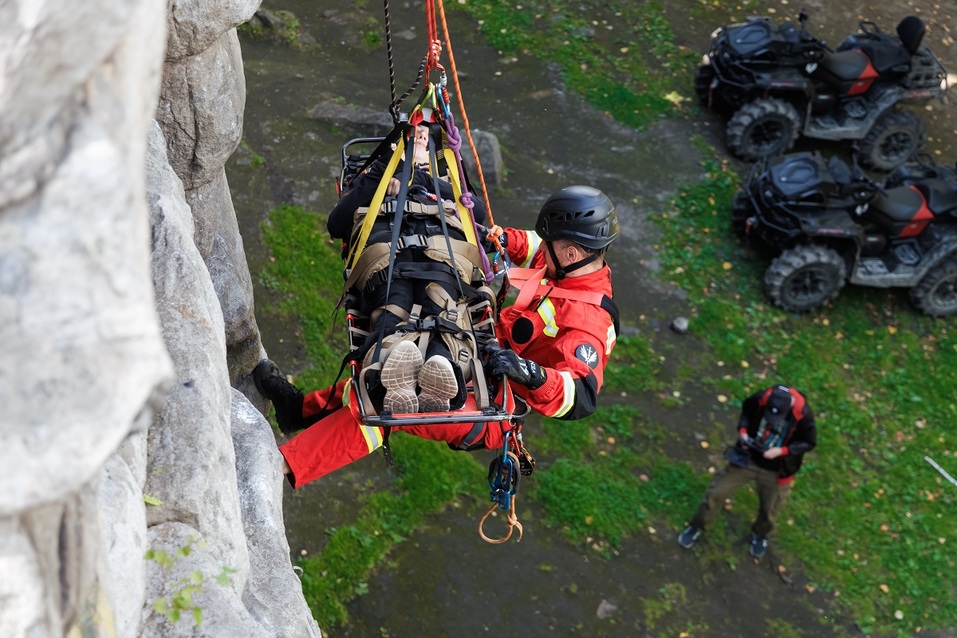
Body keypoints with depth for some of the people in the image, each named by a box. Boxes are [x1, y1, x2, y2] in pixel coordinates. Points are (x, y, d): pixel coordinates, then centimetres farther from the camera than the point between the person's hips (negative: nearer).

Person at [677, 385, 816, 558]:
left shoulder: (803, 414, -28)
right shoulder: (761, 398, -24)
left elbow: (809, 442, -13)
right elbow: (746, 409, 0)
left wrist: (781, 450, -25)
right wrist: (743, 431, -17)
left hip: (774, 472, -1)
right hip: (747, 458, 1)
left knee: (768, 511, 19)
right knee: (716, 492, 8)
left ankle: (759, 535, 53)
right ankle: (697, 526, 33)